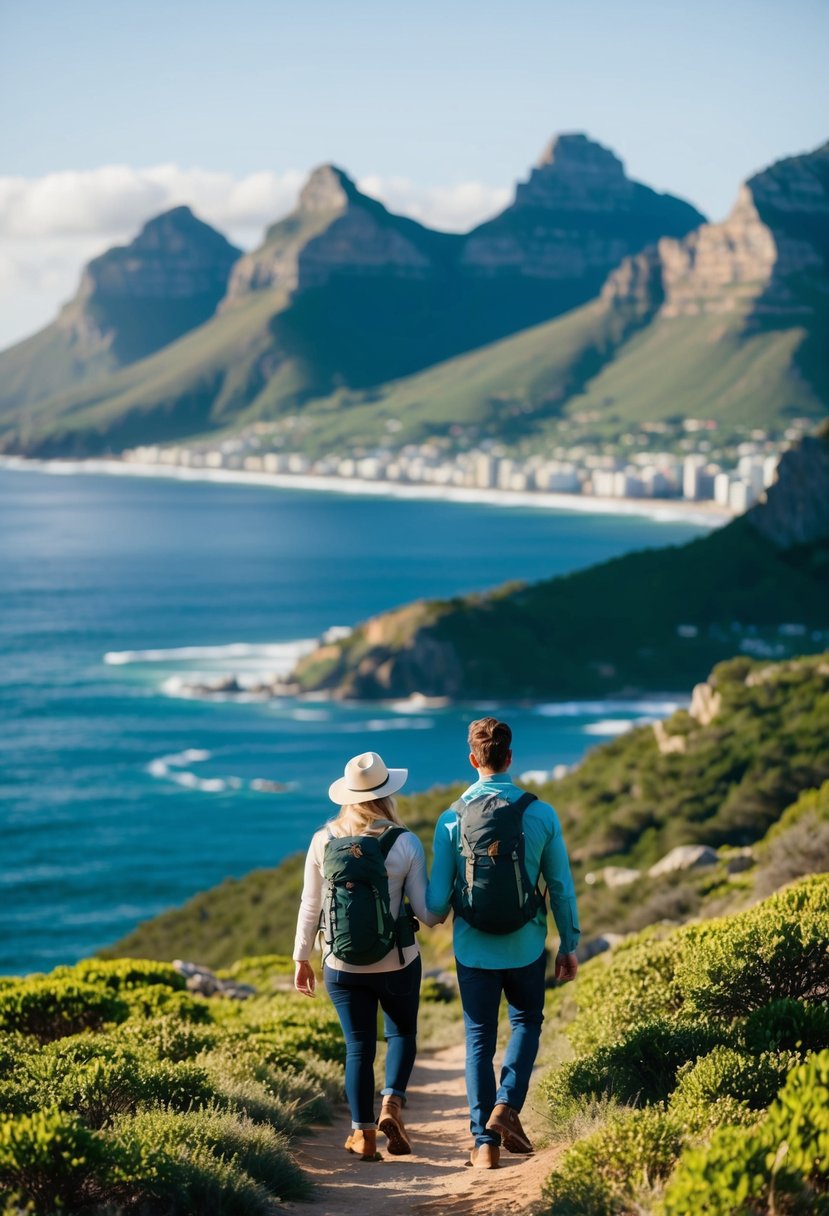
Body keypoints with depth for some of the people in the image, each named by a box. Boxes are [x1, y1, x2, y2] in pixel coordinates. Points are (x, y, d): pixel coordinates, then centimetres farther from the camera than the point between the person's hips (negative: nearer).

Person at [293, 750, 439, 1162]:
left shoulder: (323, 841, -5)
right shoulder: (405, 843, -11)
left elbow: (310, 907, 0)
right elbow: (426, 912, -8)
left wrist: (302, 959, 11)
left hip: (341, 965, 1)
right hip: (396, 962, -1)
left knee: (359, 1046, 14)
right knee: (402, 1032, 21)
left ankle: (363, 1134, 12)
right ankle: (391, 1105, 1)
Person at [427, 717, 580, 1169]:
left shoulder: (451, 819, -8)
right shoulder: (540, 814, -8)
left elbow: (436, 901, -6)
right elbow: (562, 886, -2)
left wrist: (432, 914, 18)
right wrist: (570, 945, 9)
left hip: (473, 949, 0)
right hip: (526, 947, 0)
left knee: (479, 1039, 11)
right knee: (526, 1023, 23)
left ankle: (484, 1141, 8)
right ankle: (506, 1107, 4)